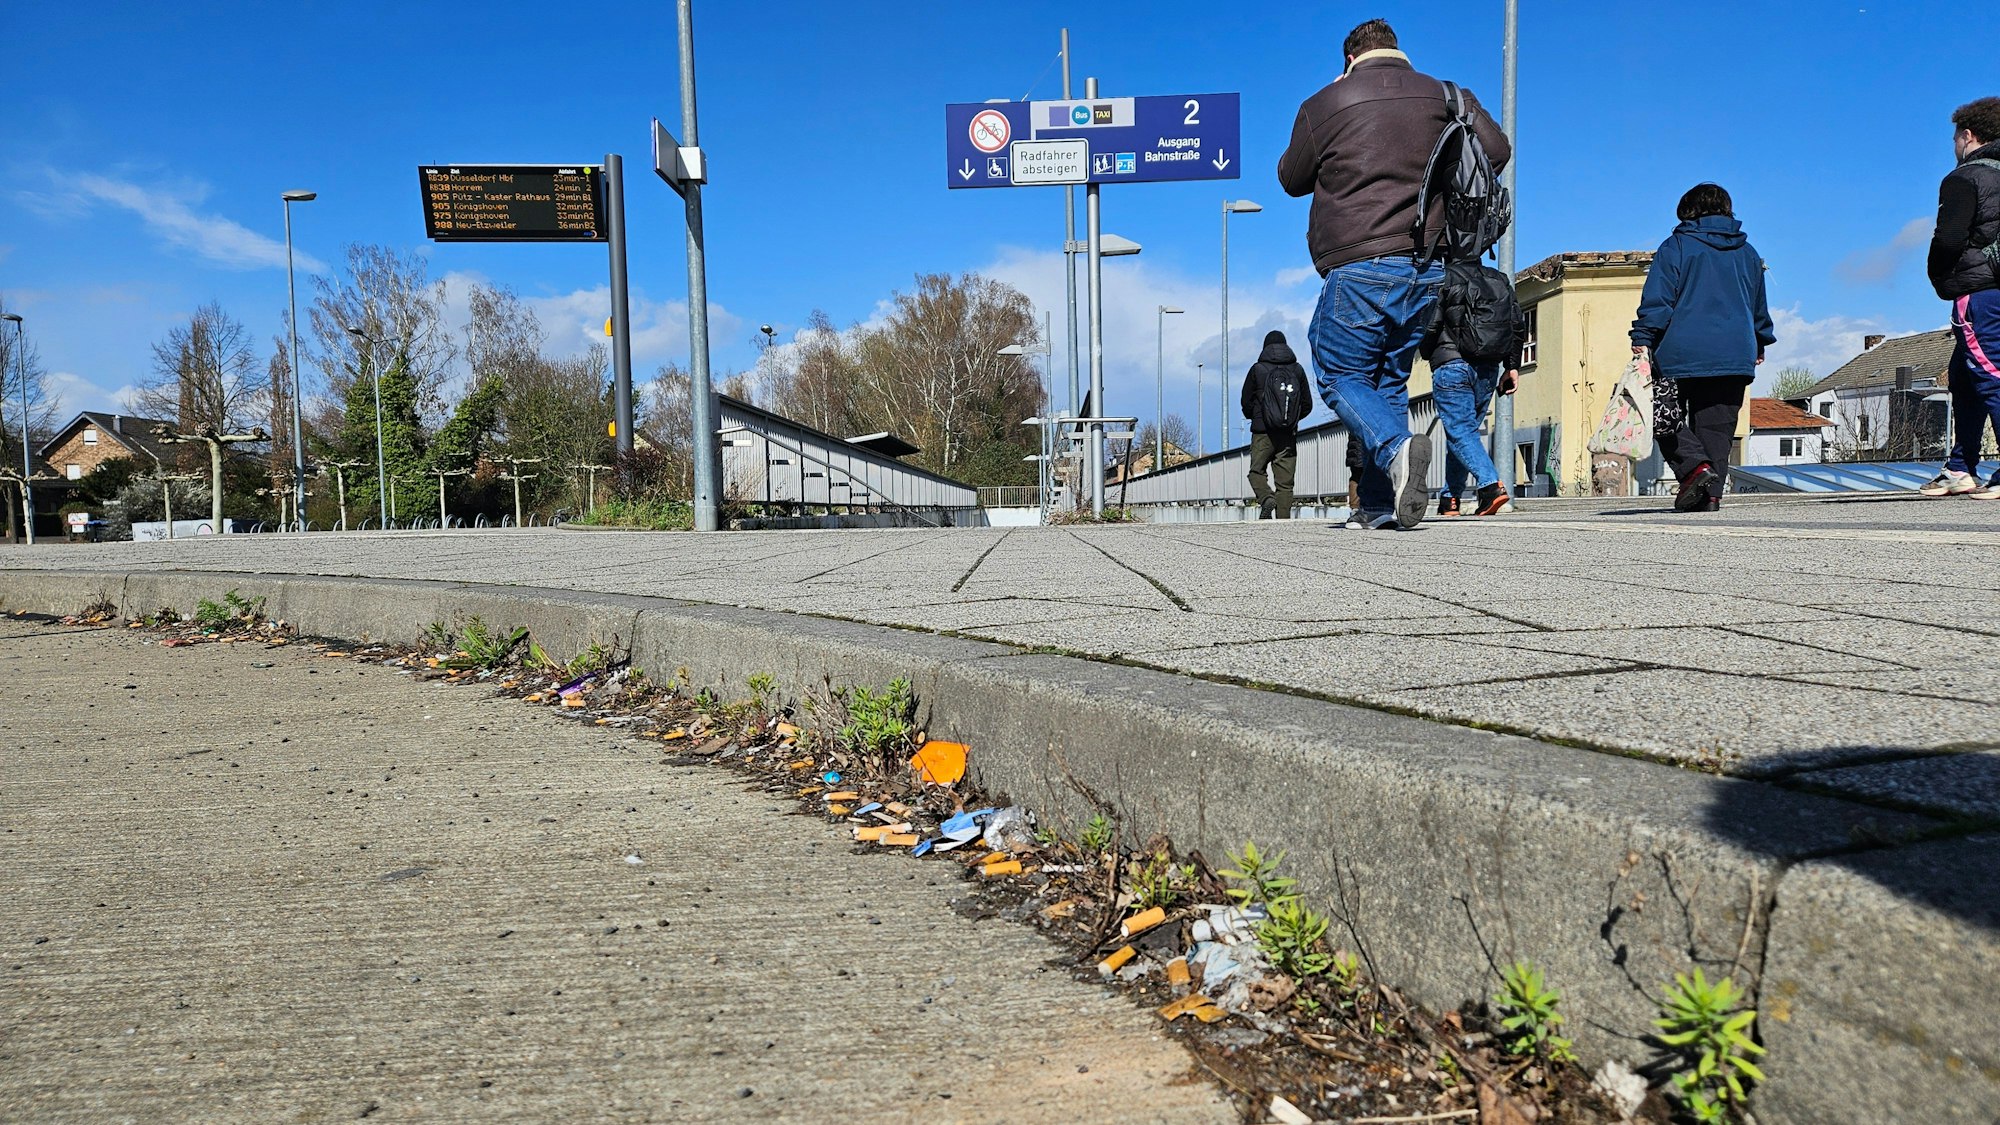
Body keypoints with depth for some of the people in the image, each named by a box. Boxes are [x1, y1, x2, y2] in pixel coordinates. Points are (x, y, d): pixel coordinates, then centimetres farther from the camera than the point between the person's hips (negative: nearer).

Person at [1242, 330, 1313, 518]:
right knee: (1285, 482, 4)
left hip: (1263, 432, -2)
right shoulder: (1297, 370, 6)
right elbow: (1307, 405, 10)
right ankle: (1284, 521, -2)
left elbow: (1246, 402, 2)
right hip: (1289, 434, 3)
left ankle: (1266, 498, -18)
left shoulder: (1257, 369, -2)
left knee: (1256, 471, 11)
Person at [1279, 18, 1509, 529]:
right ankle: (1381, 506, 11)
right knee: (1391, 380, 16)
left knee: (1341, 376, 7)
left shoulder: (1324, 104, 2)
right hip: (1428, 270, 4)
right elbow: (1497, 151, 12)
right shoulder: (1442, 95, 11)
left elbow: (1291, 179, 14)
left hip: (1359, 269, -4)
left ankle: (1397, 448, -23)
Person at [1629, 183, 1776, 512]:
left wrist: (1642, 340, -5)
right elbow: (1760, 308, 27)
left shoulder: (1676, 247, 3)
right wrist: (1760, 344, 39)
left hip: (1681, 354, -4)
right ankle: (1711, 492, 1)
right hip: (1736, 358, 4)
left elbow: (1657, 299, -6)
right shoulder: (1748, 253, 18)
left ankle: (1695, 465, -16)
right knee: (1717, 426, 7)